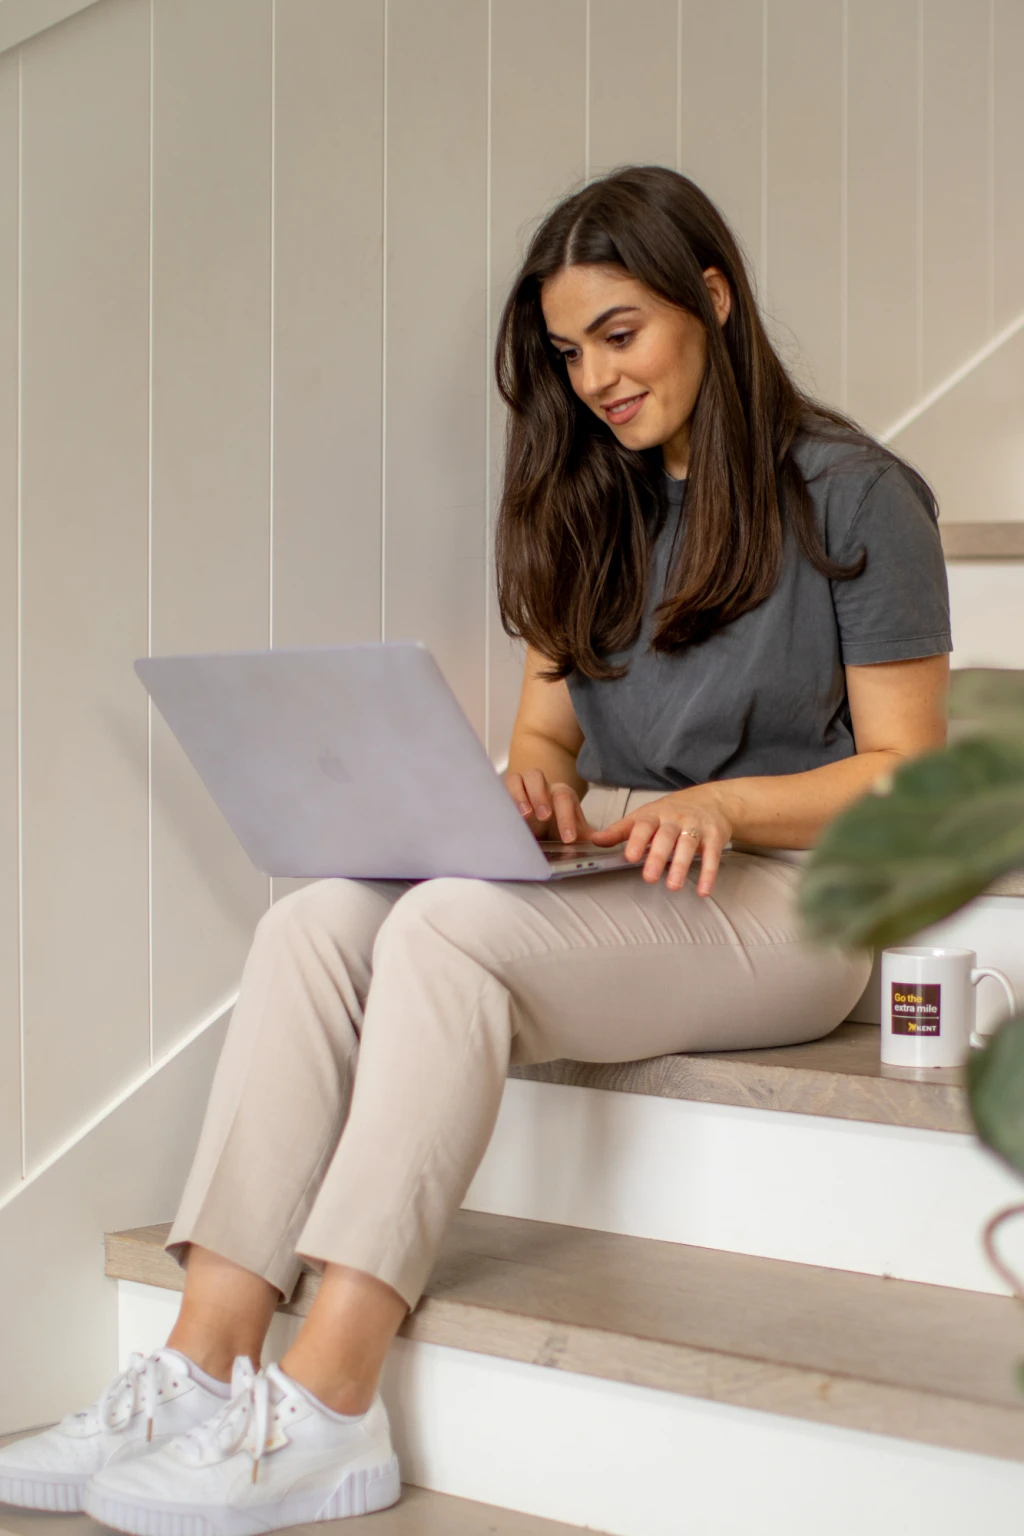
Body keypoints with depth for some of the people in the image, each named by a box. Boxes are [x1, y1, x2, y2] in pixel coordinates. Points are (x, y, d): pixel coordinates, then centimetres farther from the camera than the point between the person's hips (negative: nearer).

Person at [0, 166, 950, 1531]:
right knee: (316, 922, -23)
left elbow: (907, 776, -5)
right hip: (603, 878, 6)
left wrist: (720, 805, -19)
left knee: (451, 928, -33)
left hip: (781, 899, -6)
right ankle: (204, 1369, -30)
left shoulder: (852, 497, -2)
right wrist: (537, 774, -5)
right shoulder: (588, 509, 18)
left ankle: (326, 1408, -35)